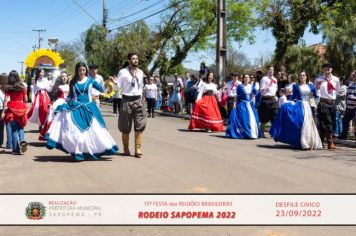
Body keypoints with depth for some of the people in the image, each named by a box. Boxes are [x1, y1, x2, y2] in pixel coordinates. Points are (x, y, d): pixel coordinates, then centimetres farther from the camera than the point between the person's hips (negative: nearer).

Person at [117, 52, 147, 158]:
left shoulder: (140, 72, 10)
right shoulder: (123, 72, -5)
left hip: (138, 100, 3)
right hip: (127, 101, -3)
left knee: (140, 125, -6)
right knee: (125, 126, 7)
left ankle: (138, 149, -1)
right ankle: (126, 148, 23)